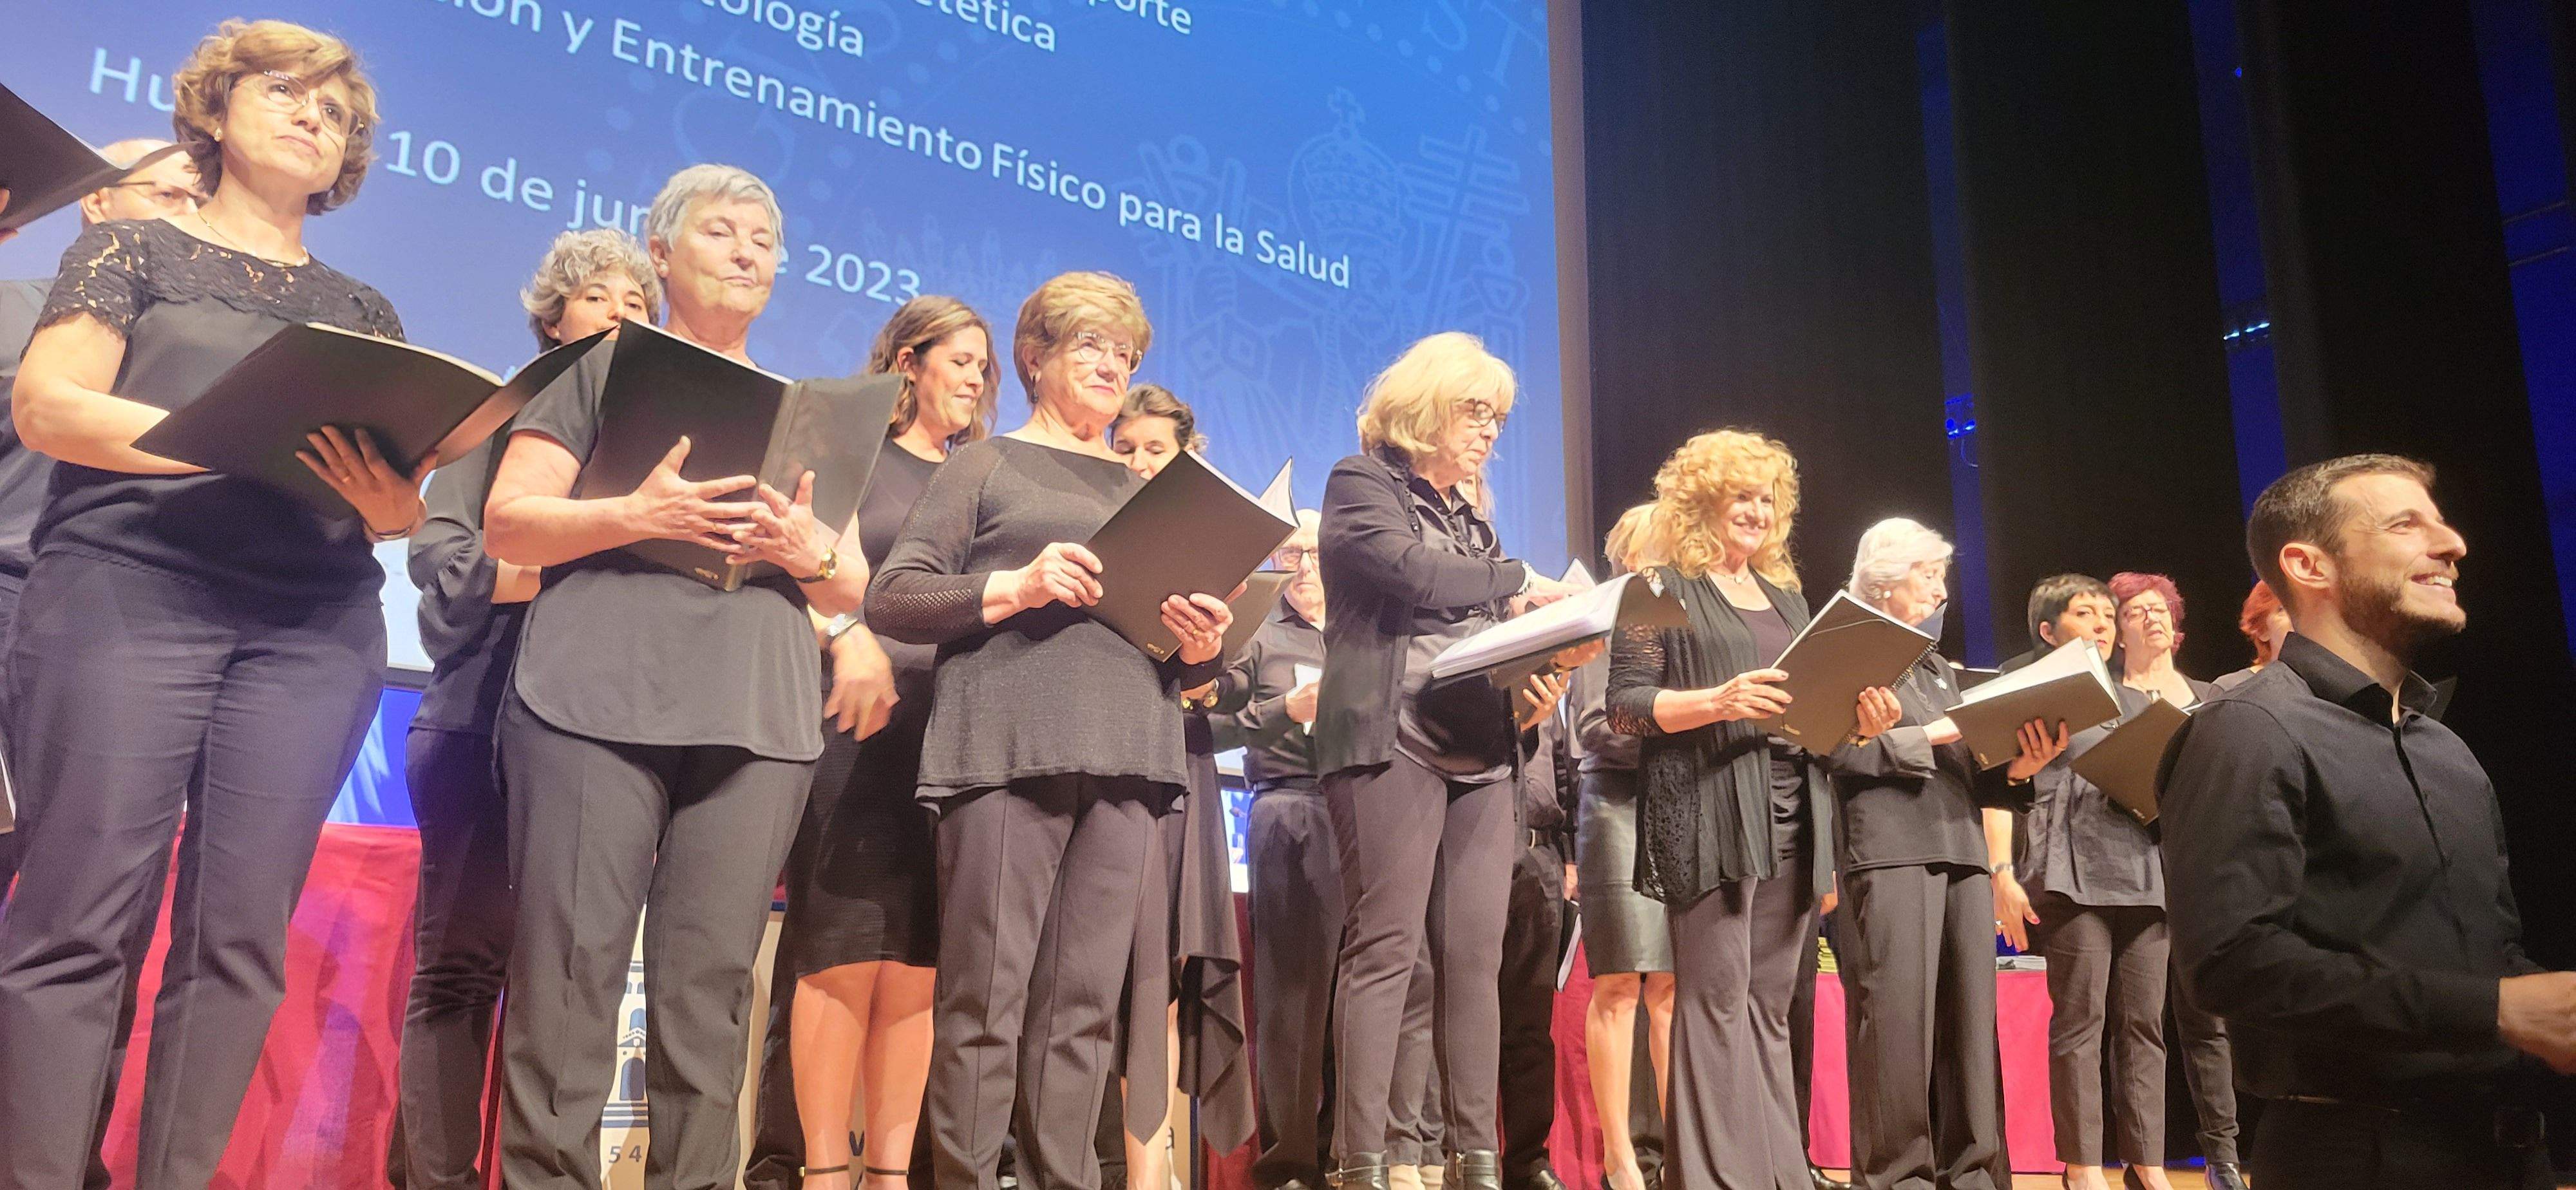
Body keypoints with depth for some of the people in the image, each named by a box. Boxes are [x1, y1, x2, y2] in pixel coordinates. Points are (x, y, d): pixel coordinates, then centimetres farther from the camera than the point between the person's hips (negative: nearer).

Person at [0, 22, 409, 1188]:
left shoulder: (362, 309, 21)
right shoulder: (134, 248, 13)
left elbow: (405, 496, 15)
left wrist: (384, 498, -9)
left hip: (315, 628, 3)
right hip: (127, 590, -3)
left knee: (237, 932, 0)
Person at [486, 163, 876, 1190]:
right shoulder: (603, 372, 12)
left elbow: (853, 590, 17)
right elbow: (506, 524, 2)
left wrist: (811, 552, -6)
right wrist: (634, 514, -15)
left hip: (757, 720, 3)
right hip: (598, 700, -2)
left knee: (710, 986, 0)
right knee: (567, 971, -7)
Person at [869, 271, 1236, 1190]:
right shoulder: (985, 466, 11)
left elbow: (1182, 661, 24)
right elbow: (891, 598, 1)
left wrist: (1202, 649, 0)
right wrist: (1018, 586, -13)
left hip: (1125, 760, 4)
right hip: (1009, 748, -4)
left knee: (1084, 1005, 3)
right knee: (985, 997, -6)